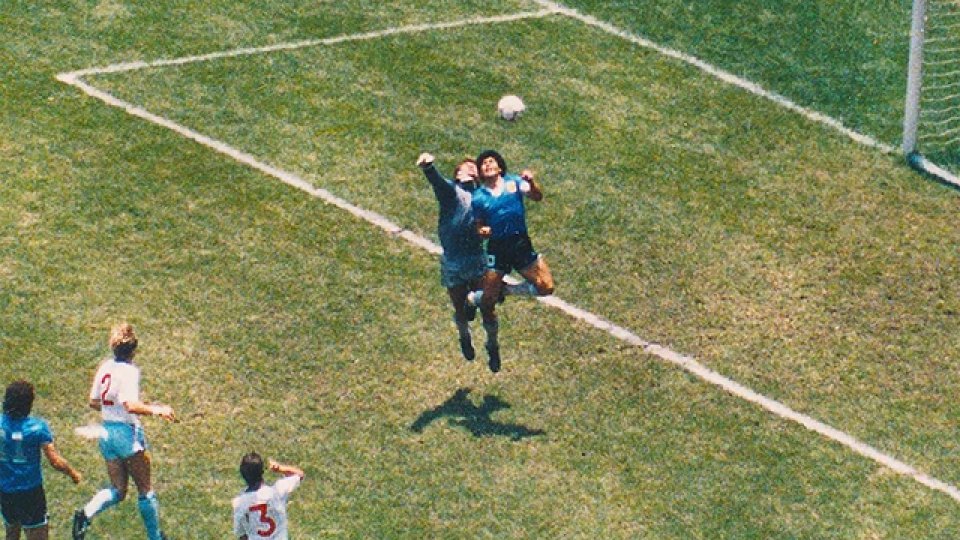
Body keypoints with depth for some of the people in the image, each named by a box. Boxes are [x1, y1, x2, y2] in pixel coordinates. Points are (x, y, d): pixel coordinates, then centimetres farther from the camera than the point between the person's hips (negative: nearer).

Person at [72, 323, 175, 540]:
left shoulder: (104, 367, 5)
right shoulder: (129, 371, -16)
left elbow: (94, 402, 14)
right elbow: (131, 405, -28)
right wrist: (156, 410, -22)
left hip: (107, 431, 7)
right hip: (128, 432, -7)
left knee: (118, 489, 12)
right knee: (145, 489, 8)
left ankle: (86, 513, -12)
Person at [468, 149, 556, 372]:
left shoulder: (514, 182, 5)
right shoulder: (478, 197, 5)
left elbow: (537, 197, -9)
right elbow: (478, 228, 10)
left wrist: (531, 182, -28)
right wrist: (482, 231, -13)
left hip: (521, 244, 1)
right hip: (496, 248, -1)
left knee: (546, 287, -10)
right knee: (488, 300, -7)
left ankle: (506, 289, 15)